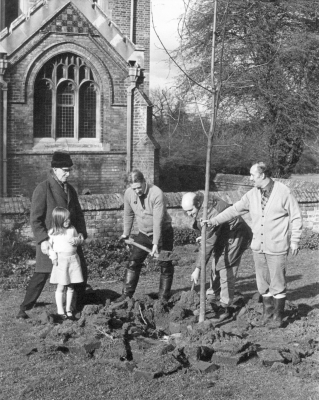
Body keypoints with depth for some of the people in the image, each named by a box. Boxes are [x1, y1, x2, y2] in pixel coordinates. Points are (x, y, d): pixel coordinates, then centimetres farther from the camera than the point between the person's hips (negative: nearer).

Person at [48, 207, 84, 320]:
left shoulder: (72, 229, 6)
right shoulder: (53, 232, -3)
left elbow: (80, 239, 14)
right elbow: (49, 245, 1)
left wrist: (76, 240, -8)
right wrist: (53, 256, -11)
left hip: (73, 259, 3)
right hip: (60, 260, -3)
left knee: (71, 287, 8)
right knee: (60, 287, 0)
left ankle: (68, 309, 19)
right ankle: (60, 310, 9)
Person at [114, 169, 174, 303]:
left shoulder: (157, 194, -27)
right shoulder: (128, 193, -10)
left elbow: (158, 221, -28)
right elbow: (128, 214, 8)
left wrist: (155, 244, -29)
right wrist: (126, 233, 15)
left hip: (162, 232, -4)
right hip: (143, 233, 4)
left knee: (165, 266, 1)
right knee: (133, 263, -1)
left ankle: (163, 298, 10)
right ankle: (126, 295, 4)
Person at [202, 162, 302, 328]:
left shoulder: (283, 192, -10)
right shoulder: (252, 195, 4)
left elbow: (296, 218, -5)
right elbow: (234, 210, 8)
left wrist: (294, 241, -6)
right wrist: (214, 221, 2)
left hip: (277, 247, -5)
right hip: (258, 246, 5)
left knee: (277, 283, 3)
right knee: (263, 283, 12)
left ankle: (278, 317, 15)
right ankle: (267, 313, 26)